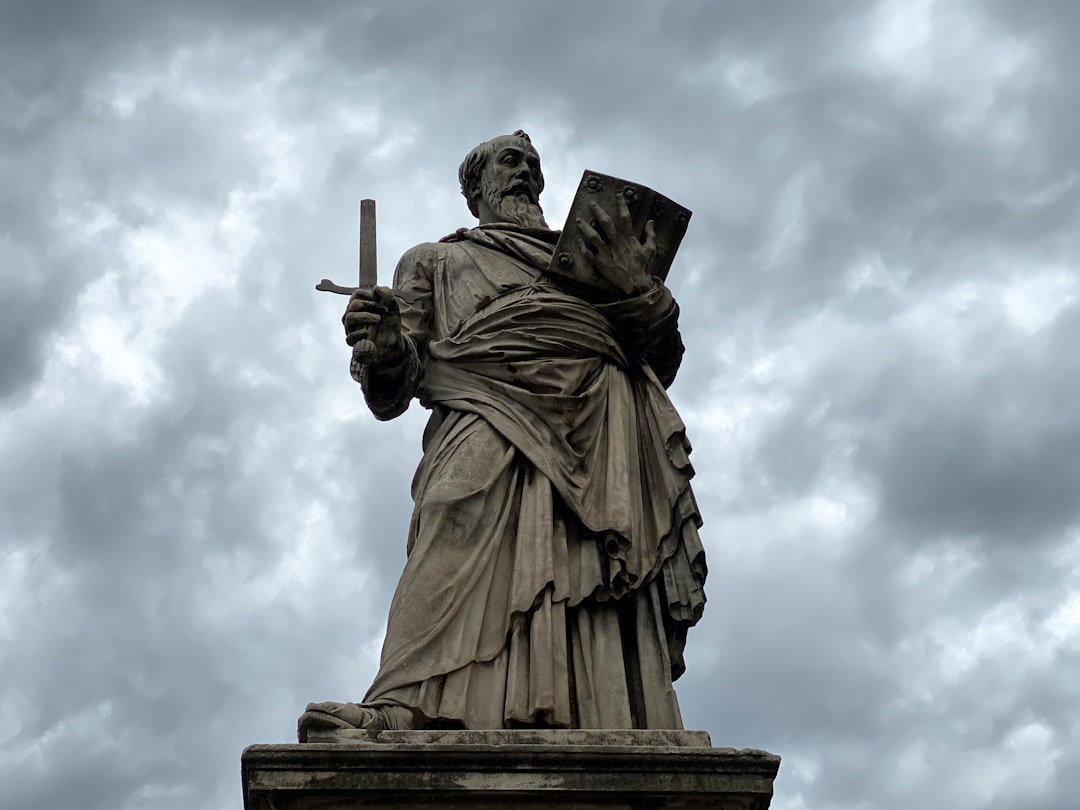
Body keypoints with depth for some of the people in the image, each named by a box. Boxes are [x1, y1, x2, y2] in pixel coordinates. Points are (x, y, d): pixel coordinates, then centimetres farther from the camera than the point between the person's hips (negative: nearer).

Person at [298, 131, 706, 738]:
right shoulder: (436, 261, 33)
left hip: (604, 430, 2)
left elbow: (663, 366, 25)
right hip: (491, 420, -2)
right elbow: (391, 394, 19)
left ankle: (616, 736, -39)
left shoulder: (593, 254, 37)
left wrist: (638, 289, 5)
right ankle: (404, 712, -46)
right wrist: (379, 352, -6)